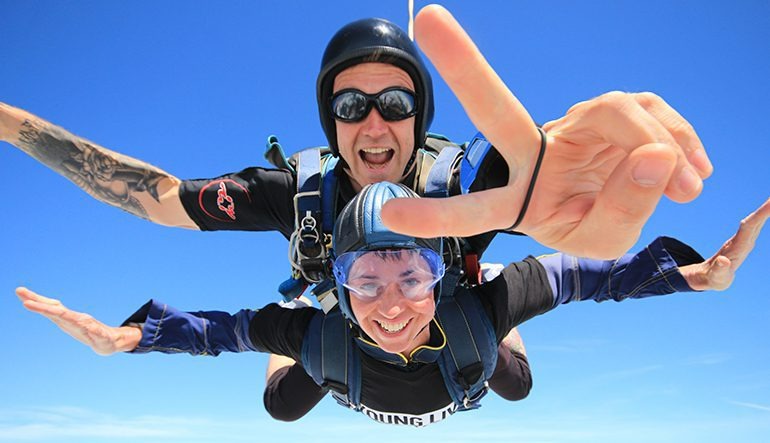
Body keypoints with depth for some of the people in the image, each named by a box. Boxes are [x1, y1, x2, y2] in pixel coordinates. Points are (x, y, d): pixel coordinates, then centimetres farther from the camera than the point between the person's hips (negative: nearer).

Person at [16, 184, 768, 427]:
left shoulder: (476, 314, -52)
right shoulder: (318, 334, -50)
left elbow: (578, 275, -43)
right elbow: (221, 328, -36)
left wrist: (697, 272, -49)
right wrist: (121, 336, -43)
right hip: (361, 399, 0)